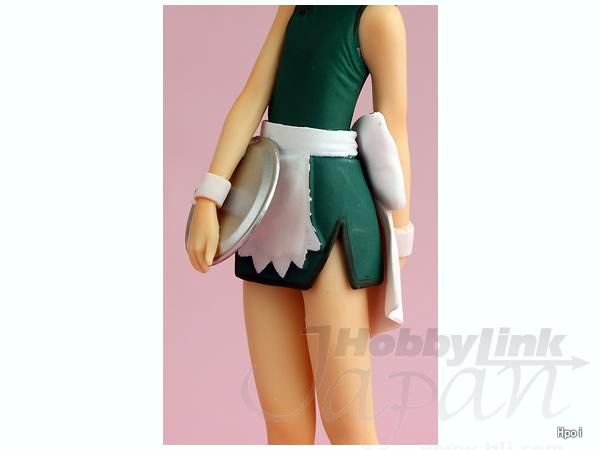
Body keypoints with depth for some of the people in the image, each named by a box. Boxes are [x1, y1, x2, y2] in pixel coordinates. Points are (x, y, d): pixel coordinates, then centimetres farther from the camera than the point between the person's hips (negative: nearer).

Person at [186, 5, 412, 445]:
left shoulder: (378, 14, -4)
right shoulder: (293, 9, 17)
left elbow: (393, 136, -2)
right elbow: (252, 100, 6)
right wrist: (207, 200, -3)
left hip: (328, 208, -7)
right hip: (273, 201, 7)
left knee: (347, 423, -5)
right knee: (284, 420, 7)